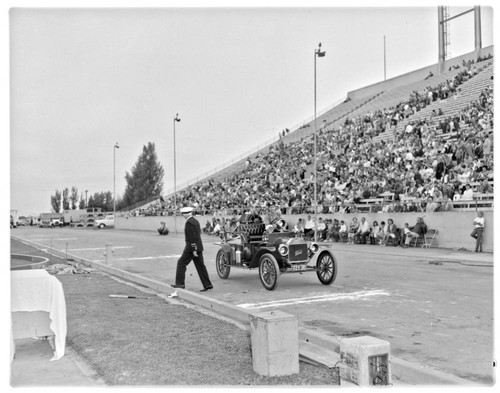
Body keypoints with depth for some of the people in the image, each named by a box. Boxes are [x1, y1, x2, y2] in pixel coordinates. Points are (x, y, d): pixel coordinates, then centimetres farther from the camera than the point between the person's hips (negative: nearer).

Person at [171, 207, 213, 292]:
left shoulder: (189, 223, -15)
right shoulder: (195, 221, 13)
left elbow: (192, 237, -20)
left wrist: (194, 250, -20)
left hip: (191, 247, -9)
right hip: (198, 247, 9)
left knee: (181, 263, 4)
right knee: (200, 266, 9)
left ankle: (180, 283, 7)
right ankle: (207, 285, 7)